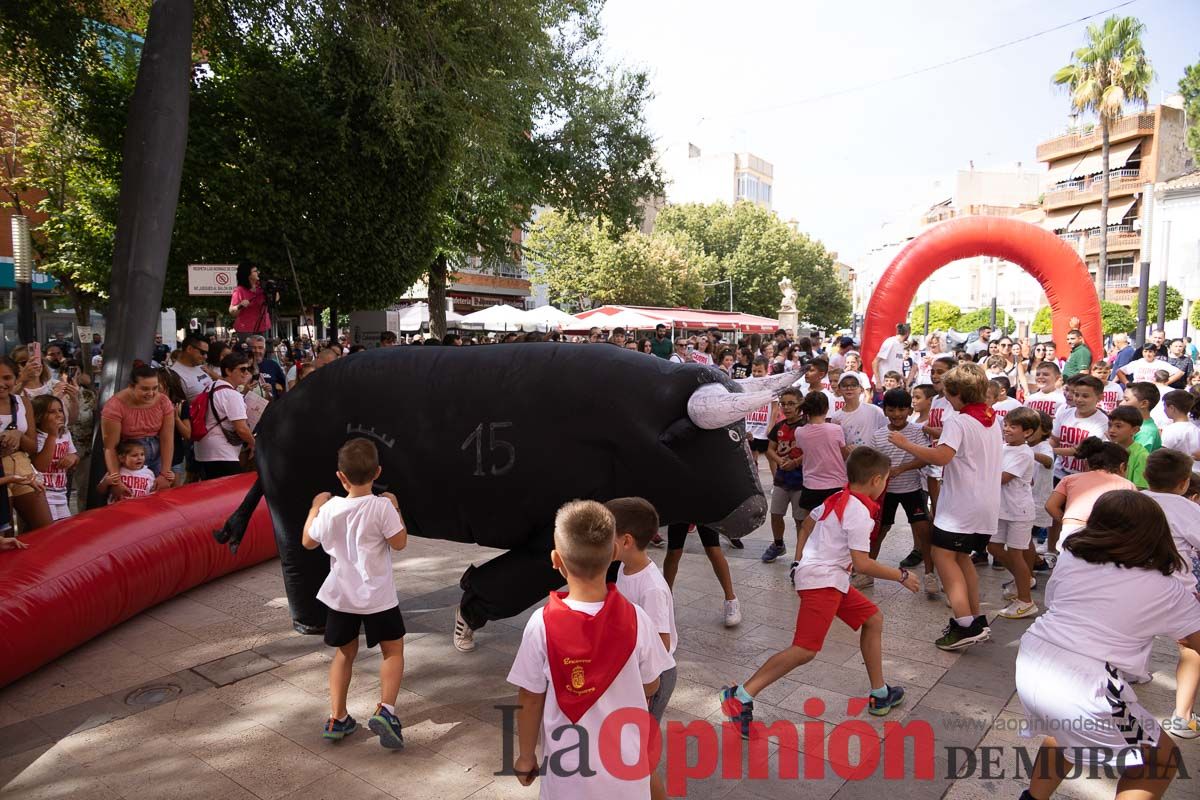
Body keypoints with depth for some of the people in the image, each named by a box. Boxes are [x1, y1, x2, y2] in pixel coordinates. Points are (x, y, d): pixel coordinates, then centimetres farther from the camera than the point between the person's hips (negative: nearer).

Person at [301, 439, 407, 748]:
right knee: (393, 650, 11)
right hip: (377, 596, -4)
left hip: (340, 595, 4)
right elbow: (399, 542, -12)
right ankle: (385, 709, -6)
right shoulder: (381, 506, -19)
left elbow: (308, 541, 7)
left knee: (345, 652, 21)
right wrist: (395, 508, -2)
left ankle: (337, 719, 22)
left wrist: (315, 508, 19)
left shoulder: (330, 509, -7)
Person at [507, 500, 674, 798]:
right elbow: (651, 687, -3)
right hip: (625, 762, 1)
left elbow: (529, 700, -10)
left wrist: (526, 756, 5)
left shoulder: (541, 625, -22)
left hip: (568, 764, -1)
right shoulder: (635, 619, -18)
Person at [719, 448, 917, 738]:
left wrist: (800, 563, 27)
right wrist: (901, 576, -5)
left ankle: (880, 695, 29)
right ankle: (741, 696, -15)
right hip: (822, 581, -10)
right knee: (806, 650, -15)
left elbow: (807, 524, 22)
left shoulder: (837, 498, 11)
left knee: (873, 619, 19)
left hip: (831, 580, 10)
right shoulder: (860, 512, -16)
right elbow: (862, 564, -17)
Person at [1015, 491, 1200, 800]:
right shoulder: (1168, 591, 3)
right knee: (1161, 760, 20)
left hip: (1031, 666, 5)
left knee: (1068, 732, 36)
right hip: (1082, 687, -5)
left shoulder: (1070, 559, 11)